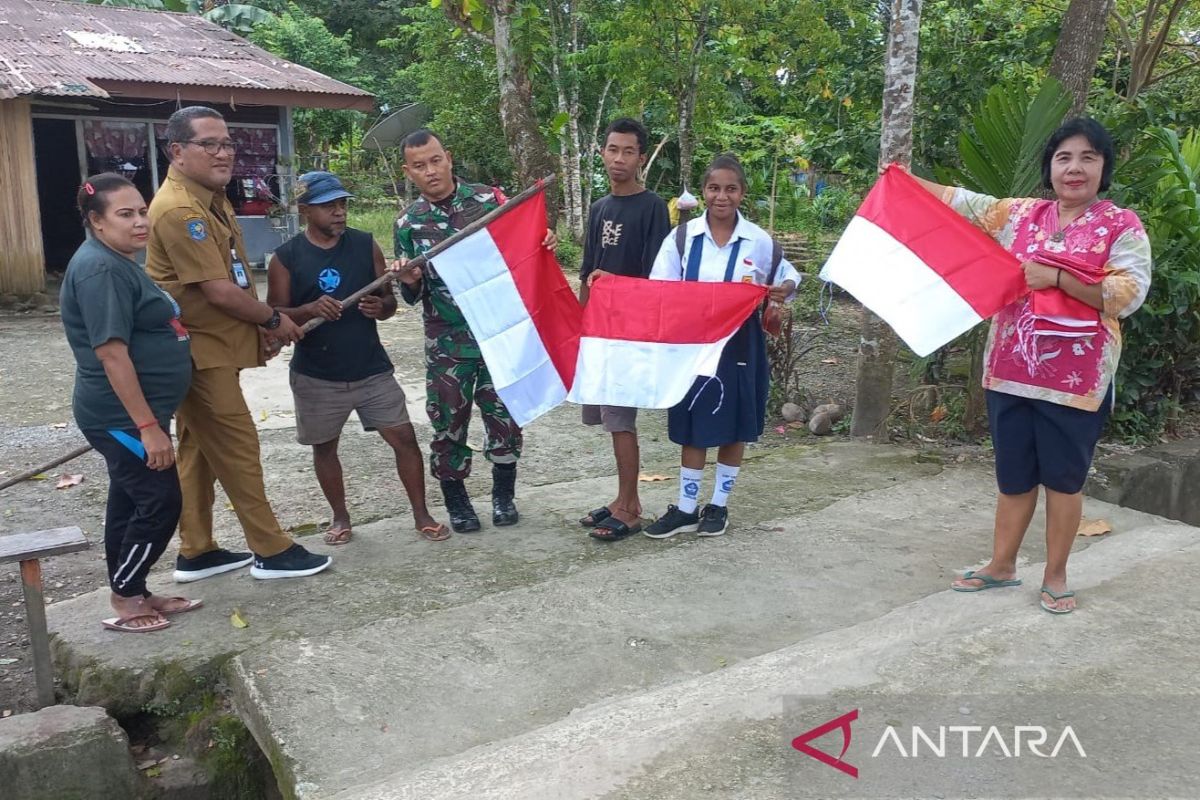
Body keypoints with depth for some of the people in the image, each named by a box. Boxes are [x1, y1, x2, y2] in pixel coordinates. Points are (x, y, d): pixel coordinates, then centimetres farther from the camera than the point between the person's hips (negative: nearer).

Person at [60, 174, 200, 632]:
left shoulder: (119, 263, 13)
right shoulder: (100, 270, -20)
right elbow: (111, 353, -25)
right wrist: (149, 426, -25)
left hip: (132, 415, 10)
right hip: (122, 418, -10)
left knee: (131, 504, 16)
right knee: (160, 503, -3)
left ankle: (133, 594, 27)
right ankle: (123, 601, 12)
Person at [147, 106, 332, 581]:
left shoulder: (211, 197, 12)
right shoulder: (178, 210, -20)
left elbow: (234, 273, 17)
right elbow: (218, 291, -23)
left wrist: (259, 323, 5)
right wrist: (273, 320, -9)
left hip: (212, 346, 10)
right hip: (200, 350, -10)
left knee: (200, 451, 14)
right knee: (237, 448, -3)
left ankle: (196, 553, 25)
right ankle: (272, 551, 7)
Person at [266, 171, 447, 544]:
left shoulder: (366, 245, 0)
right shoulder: (285, 258, -5)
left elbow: (389, 299, 5)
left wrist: (381, 307, -19)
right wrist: (309, 310, -25)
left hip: (372, 368, 1)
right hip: (316, 376, -1)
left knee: (404, 437, -1)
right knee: (324, 446, 12)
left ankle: (422, 515, 12)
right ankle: (340, 517, 32)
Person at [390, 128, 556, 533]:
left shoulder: (489, 199, -2)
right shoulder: (408, 223, 3)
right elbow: (412, 297, 7)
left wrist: (545, 244, -16)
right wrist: (409, 282, -16)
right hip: (447, 343, 1)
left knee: (504, 416, 6)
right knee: (448, 422, 7)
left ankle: (503, 495, 26)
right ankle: (456, 501, 26)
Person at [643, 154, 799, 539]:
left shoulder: (760, 241, -3)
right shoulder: (682, 238, -3)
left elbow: (786, 276, 10)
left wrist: (784, 289, -13)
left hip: (738, 346, 0)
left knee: (733, 428, 9)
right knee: (692, 428, 7)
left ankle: (719, 505, 25)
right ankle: (686, 509, 19)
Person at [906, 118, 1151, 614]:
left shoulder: (1122, 227, -3)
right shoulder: (1021, 214, 8)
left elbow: (1128, 296, -14)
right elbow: (962, 204, 16)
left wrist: (1056, 278, -20)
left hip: (1075, 379, -3)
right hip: (1011, 370, 4)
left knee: (1063, 478, 8)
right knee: (1013, 475, 14)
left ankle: (1055, 577, 23)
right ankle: (1001, 566, 28)